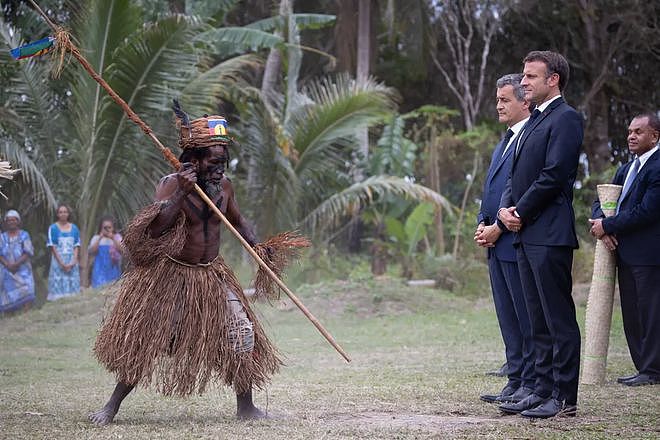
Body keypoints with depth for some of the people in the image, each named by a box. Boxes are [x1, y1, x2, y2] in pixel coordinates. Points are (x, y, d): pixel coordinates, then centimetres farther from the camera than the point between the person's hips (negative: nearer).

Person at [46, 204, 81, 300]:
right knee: (59, 285, -8)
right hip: (58, 260, -3)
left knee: (73, 286, -1)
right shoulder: (53, 228, 1)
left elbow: (77, 246, 7)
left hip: (72, 263, 3)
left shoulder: (74, 228, 9)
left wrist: (73, 262, -8)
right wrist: (62, 263, -12)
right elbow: (52, 247, -4)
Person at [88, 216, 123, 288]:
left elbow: (121, 250, -11)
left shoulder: (117, 237, 4)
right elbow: (91, 252, -10)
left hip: (114, 271, 1)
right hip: (100, 271, -1)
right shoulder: (96, 238, 3)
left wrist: (113, 239, -20)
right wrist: (99, 239, -16)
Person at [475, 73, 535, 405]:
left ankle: (532, 384, -1)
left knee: (527, 316, -5)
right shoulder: (504, 143, 21)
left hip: (518, 241, -10)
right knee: (508, 318, 12)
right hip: (496, 245, 10)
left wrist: (498, 228, -15)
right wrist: (483, 225, 7)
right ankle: (515, 382, 17)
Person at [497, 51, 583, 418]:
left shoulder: (566, 118, -9)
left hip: (550, 234, -10)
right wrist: (506, 208, 3)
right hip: (526, 234, 10)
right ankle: (544, 390, 18)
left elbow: (553, 175, -17)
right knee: (539, 321, 12)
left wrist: (521, 213, -10)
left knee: (559, 318, -6)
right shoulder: (535, 120, 21)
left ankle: (564, 398, -3)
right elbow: (518, 174, 21)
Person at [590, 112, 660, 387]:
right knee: (632, 313, 10)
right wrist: (601, 223, -5)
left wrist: (608, 226, -12)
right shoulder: (626, 170, 19)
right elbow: (602, 202, 18)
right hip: (626, 253, 9)